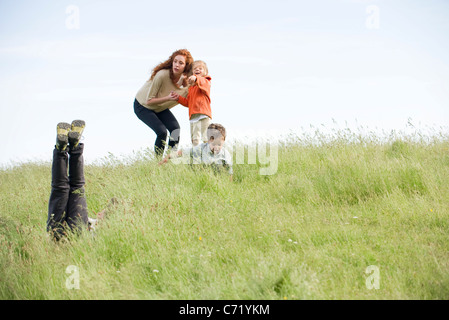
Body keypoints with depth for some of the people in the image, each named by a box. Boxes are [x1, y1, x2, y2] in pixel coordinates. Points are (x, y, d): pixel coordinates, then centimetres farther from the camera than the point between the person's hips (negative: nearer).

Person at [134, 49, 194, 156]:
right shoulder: (162, 75, -34)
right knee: (162, 132, -21)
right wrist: (167, 98, -38)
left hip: (160, 107, 6)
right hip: (143, 106, -6)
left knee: (175, 128, -14)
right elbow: (149, 100, -26)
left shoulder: (185, 79, -18)